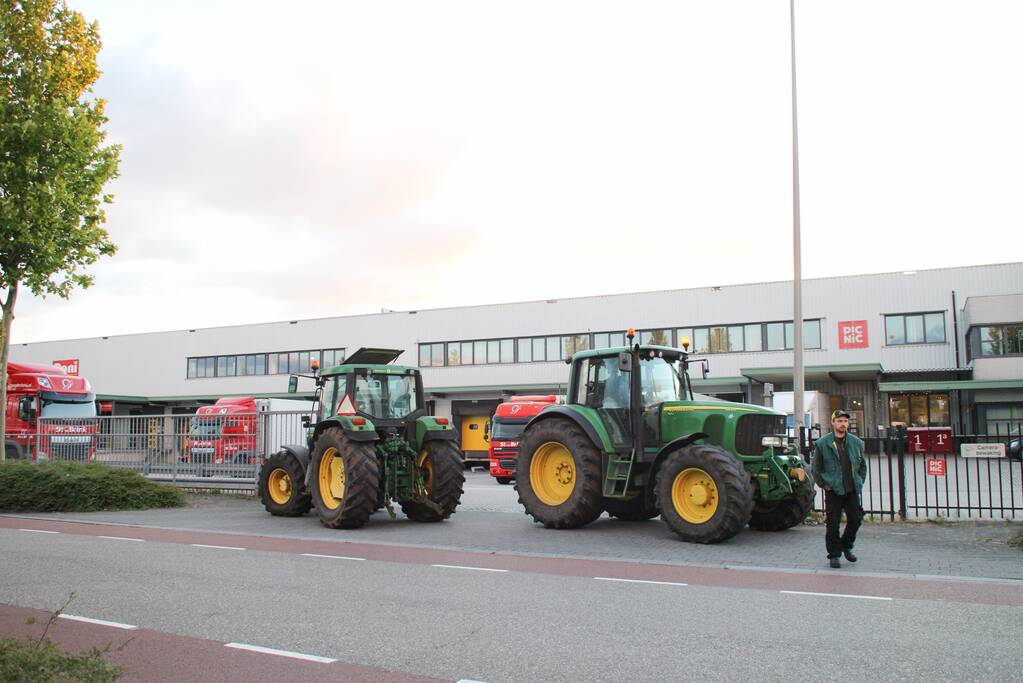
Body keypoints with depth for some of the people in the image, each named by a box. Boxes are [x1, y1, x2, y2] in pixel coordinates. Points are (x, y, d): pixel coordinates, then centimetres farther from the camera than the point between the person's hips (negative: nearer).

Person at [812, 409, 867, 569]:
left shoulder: (856, 442, 8)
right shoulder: (822, 443, -2)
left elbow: (862, 465, 18)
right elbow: (816, 468, 3)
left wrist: (859, 482, 9)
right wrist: (824, 485, -3)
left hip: (853, 490, 3)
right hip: (833, 491, -3)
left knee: (856, 519, 5)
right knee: (833, 523, -1)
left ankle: (846, 546, 29)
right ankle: (834, 555, 10)